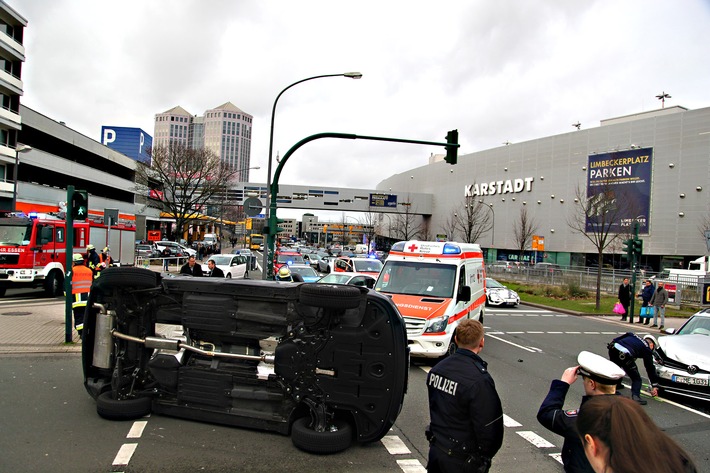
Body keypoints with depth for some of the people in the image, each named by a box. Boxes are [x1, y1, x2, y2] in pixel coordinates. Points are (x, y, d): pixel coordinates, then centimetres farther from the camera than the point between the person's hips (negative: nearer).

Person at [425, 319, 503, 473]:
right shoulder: (480, 381, -23)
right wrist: (486, 455, 0)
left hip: (435, 450, 6)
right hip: (462, 460, -6)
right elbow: (489, 426, -16)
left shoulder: (437, 369, -2)